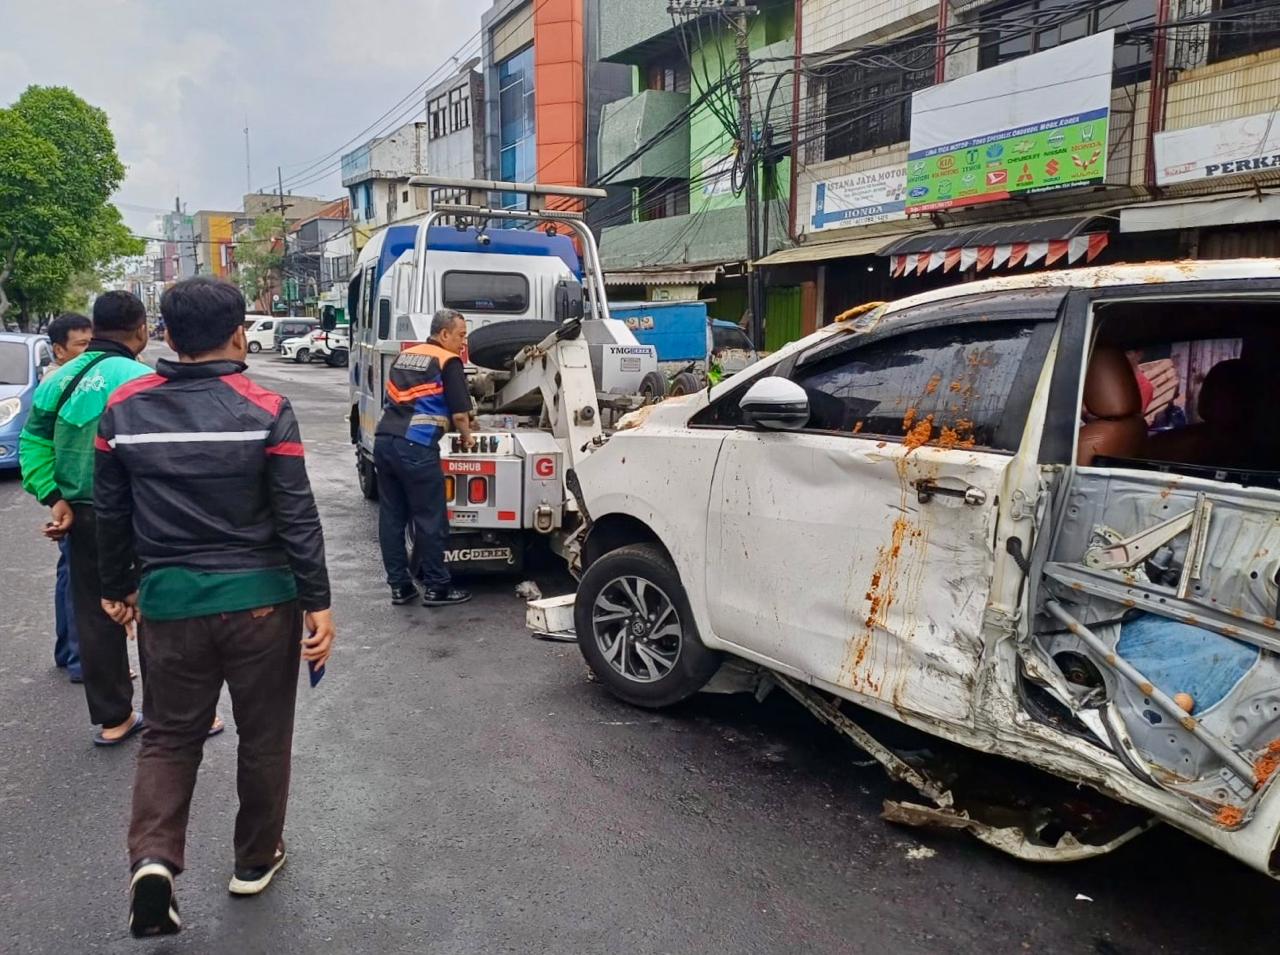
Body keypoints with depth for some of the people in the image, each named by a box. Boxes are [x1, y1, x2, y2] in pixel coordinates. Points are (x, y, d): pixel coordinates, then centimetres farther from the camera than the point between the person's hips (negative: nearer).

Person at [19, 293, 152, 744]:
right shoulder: (140, 381, -16)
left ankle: (112, 718, 26)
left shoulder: (62, 378, 6)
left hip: (80, 516, 6)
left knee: (95, 618, 15)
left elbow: (33, 441, 3)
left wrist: (55, 498, 0)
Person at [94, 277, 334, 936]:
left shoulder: (124, 409, -1)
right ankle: (256, 860, 30)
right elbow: (297, 517, -12)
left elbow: (110, 513, 7)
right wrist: (318, 603, -6)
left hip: (167, 601, 2)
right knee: (263, 737, 15)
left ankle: (153, 859, -1)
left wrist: (116, 588, 20)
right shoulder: (265, 410, -11)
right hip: (260, 600, -2)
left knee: (168, 737, 18)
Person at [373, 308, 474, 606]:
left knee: (391, 516, 12)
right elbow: (459, 413, -4)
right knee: (430, 519, 3)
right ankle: (436, 587, 11)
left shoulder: (404, 356, 21)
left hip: (384, 441, 8)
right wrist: (467, 437, 16)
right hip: (416, 448, -8)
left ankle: (399, 585, 19)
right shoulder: (449, 362, 0)